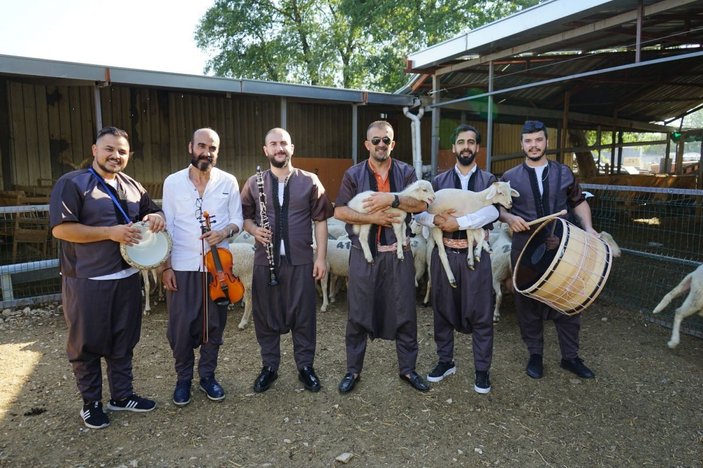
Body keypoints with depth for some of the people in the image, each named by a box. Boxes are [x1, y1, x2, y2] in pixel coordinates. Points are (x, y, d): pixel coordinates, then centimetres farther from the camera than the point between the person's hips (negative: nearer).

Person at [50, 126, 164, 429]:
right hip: (87, 282, -5)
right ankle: (91, 403, 26)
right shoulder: (72, 183, -9)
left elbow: (153, 211, 21)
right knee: (87, 345, 10)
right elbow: (60, 228, -17)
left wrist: (157, 217, -4)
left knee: (123, 342, 15)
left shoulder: (132, 187, 10)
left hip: (127, 278, 6)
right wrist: (110, 233, -22)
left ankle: (122, 395, 31)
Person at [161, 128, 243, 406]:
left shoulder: (228, 182, 1)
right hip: (182, 267, -1)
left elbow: (238, 220, 4)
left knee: (214, 324, 10)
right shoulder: (172, 182, 0)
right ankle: (183, 378, 26)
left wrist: (224, 232, -18)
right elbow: (167, 227, 1)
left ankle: (207, 375, 29)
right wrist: (166, 266, -4)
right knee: (181, 327, 5)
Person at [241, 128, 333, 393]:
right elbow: (244, 215, 11)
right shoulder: (254, 183, 6)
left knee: (303, 315, 6)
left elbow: (320, 220, 2)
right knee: (266, 315, 9)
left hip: (301, 260, -1)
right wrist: (254, 229, -12)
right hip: (265, 260, 1)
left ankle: (306, 366, 23)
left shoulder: (310, 181, 2)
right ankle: (269, 366, 27)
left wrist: (321, 257, -3)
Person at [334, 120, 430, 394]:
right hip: (363, 254, -1)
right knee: (358, 314, 8)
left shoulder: (406, 172, 6)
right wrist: (373, 218, -15)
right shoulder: (353, 174, 3)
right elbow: (339, 211, -5)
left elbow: (421, 204, -7)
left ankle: (407, 368, 26)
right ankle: (353, 370, 24)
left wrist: (392, 199, -21)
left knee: (404, 313, 9)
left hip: (399, 253, 1)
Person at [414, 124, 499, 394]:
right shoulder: (439, 181, 8)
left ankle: (482, 370, 18)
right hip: (444, 253, 2)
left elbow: (493, 211, -15)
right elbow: (419, 212, 0)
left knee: (480, 313, 3)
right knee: (443, 309, 11)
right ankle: (445, 361, 29)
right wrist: (436, 220, -20)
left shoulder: (489, 181, 4)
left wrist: (458, 223, -20)